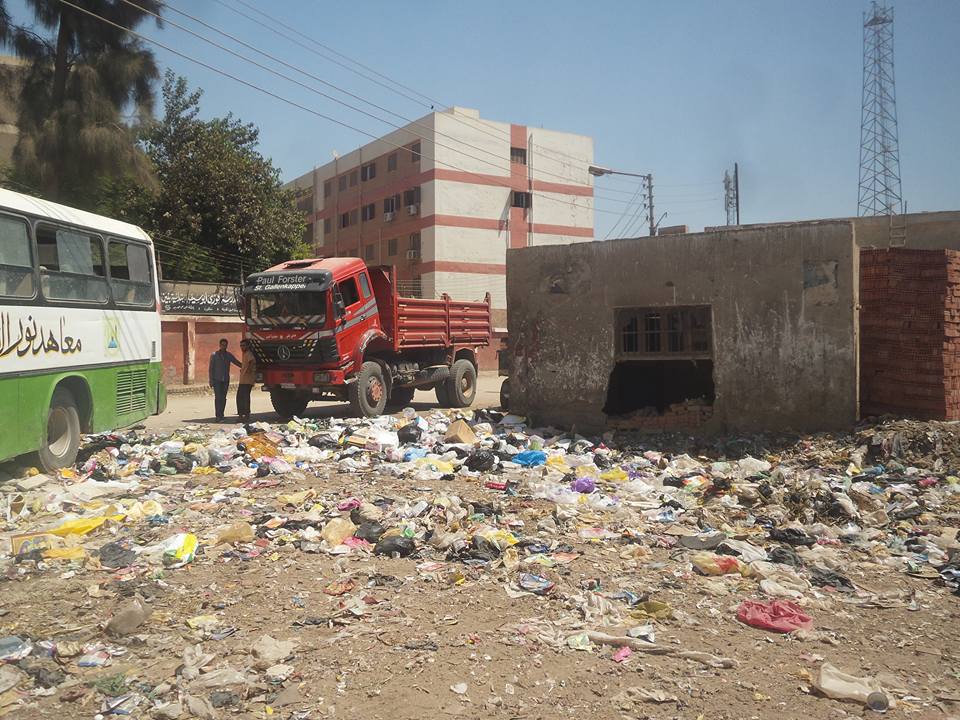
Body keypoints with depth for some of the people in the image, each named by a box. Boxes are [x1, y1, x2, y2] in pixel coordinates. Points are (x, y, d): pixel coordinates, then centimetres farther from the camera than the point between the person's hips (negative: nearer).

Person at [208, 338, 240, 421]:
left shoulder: (229, 355, 8)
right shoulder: (214, 355, 1)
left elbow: (237, 363, 10)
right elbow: (211, 368, 1)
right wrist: (211, 381, -5)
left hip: (225, 380, 3)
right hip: (217, 380, -3)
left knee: (223, 398, 2)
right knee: (218, 397, -10)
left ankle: (221, 415, 8)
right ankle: (218, 416, -10)